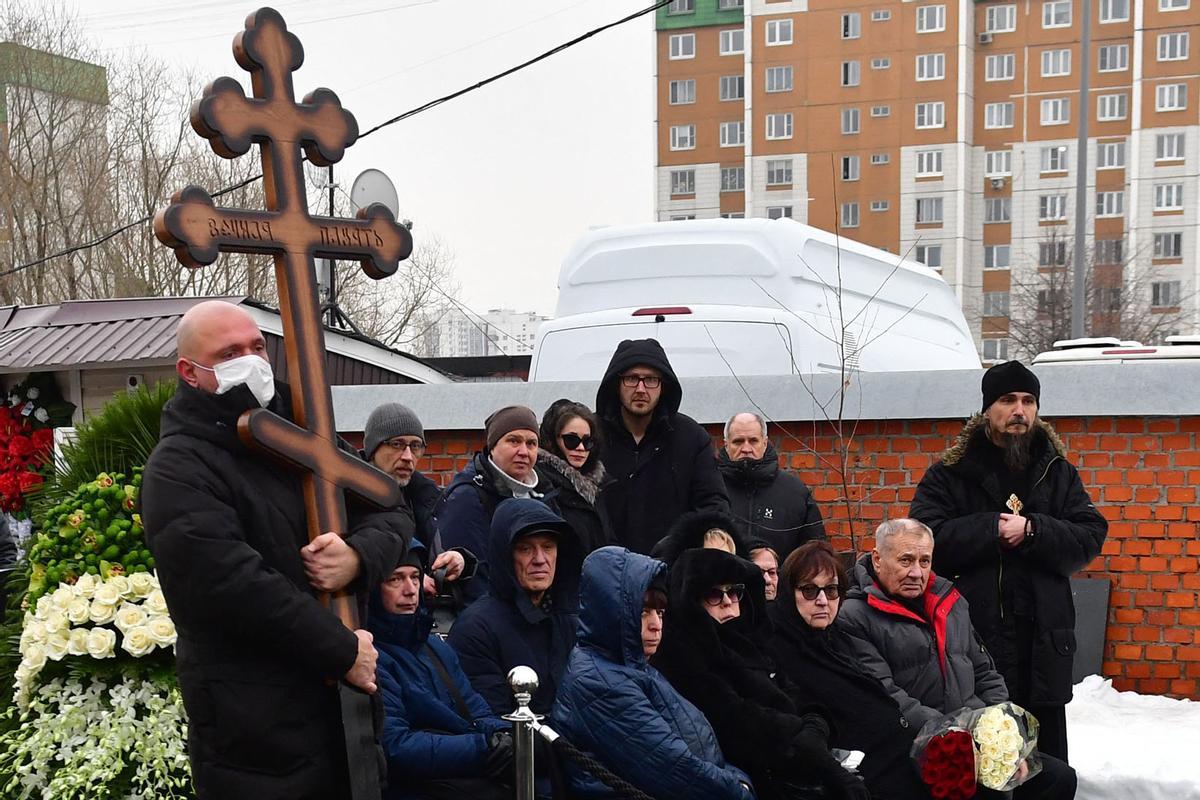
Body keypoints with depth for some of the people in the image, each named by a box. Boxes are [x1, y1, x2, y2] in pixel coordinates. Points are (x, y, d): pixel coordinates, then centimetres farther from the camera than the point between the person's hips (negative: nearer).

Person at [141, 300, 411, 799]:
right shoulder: (178, 469, -11)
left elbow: (393, 514, 9)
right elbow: (236, 585, -23)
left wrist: (359, 555, -14)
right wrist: (344, 651, -17)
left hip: (340, 700, 7)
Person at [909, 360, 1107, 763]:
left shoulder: (1058, 471, 10)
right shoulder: (952, 473, 0)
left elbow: (1091, 537, 1)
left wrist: (1033, 530, -14)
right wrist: (992, 529, -16)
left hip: (1044, 638, 3)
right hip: (973, 635, -3)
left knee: (1048, 756, 14)